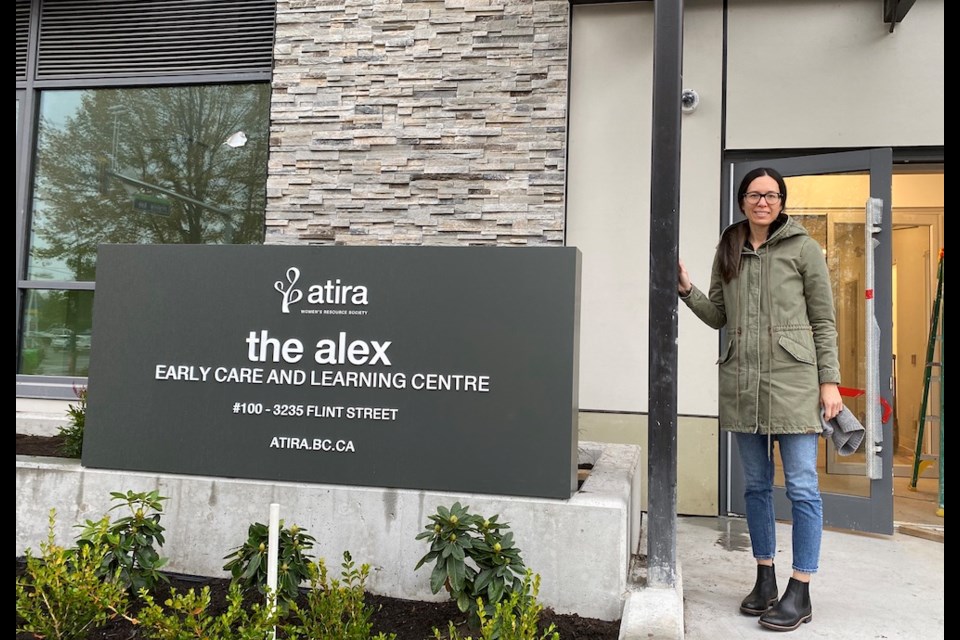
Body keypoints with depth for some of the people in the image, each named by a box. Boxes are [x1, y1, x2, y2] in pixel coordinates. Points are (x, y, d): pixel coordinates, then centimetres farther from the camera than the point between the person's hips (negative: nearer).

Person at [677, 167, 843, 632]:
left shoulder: (802, 248, 1)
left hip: (793, 380, -4)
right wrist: (687, 290, 0)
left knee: (801, 486, -1)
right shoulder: (728, 251, 12)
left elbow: (824, 320, 1)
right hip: (742, 383, 4)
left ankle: (800, 593, 10)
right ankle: (765, 580, 26)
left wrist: (829, 380, -4)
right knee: (755, 485, 12)